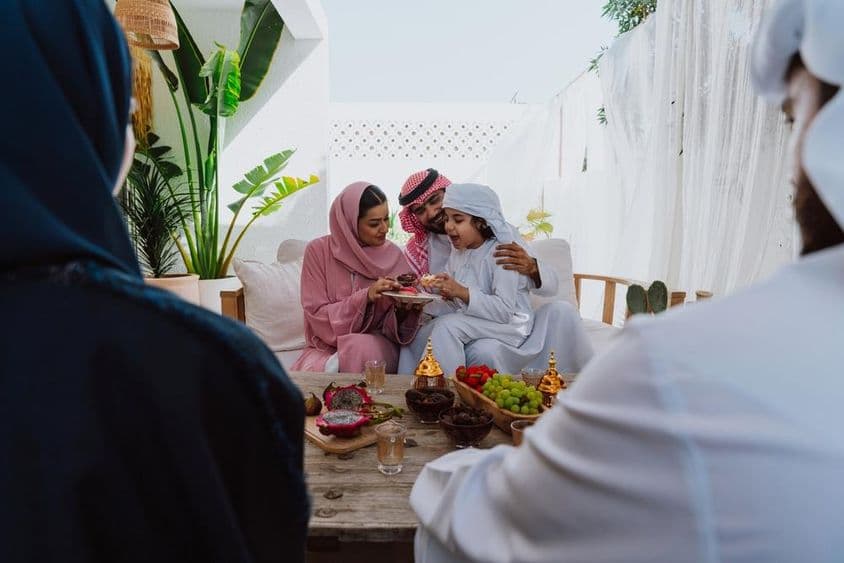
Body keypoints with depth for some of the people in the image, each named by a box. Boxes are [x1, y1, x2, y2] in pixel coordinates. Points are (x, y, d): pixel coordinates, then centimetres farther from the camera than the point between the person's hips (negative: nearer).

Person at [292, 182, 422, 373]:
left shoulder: (393, 255, -1)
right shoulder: (318, 251, -5)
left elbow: (394, 330, 1)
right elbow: (318, 317, -9)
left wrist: (403, 311, -23)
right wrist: (365, 297, -22)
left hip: (377, 345, 1)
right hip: (327, 346, -1)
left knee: (360, 349, -33)